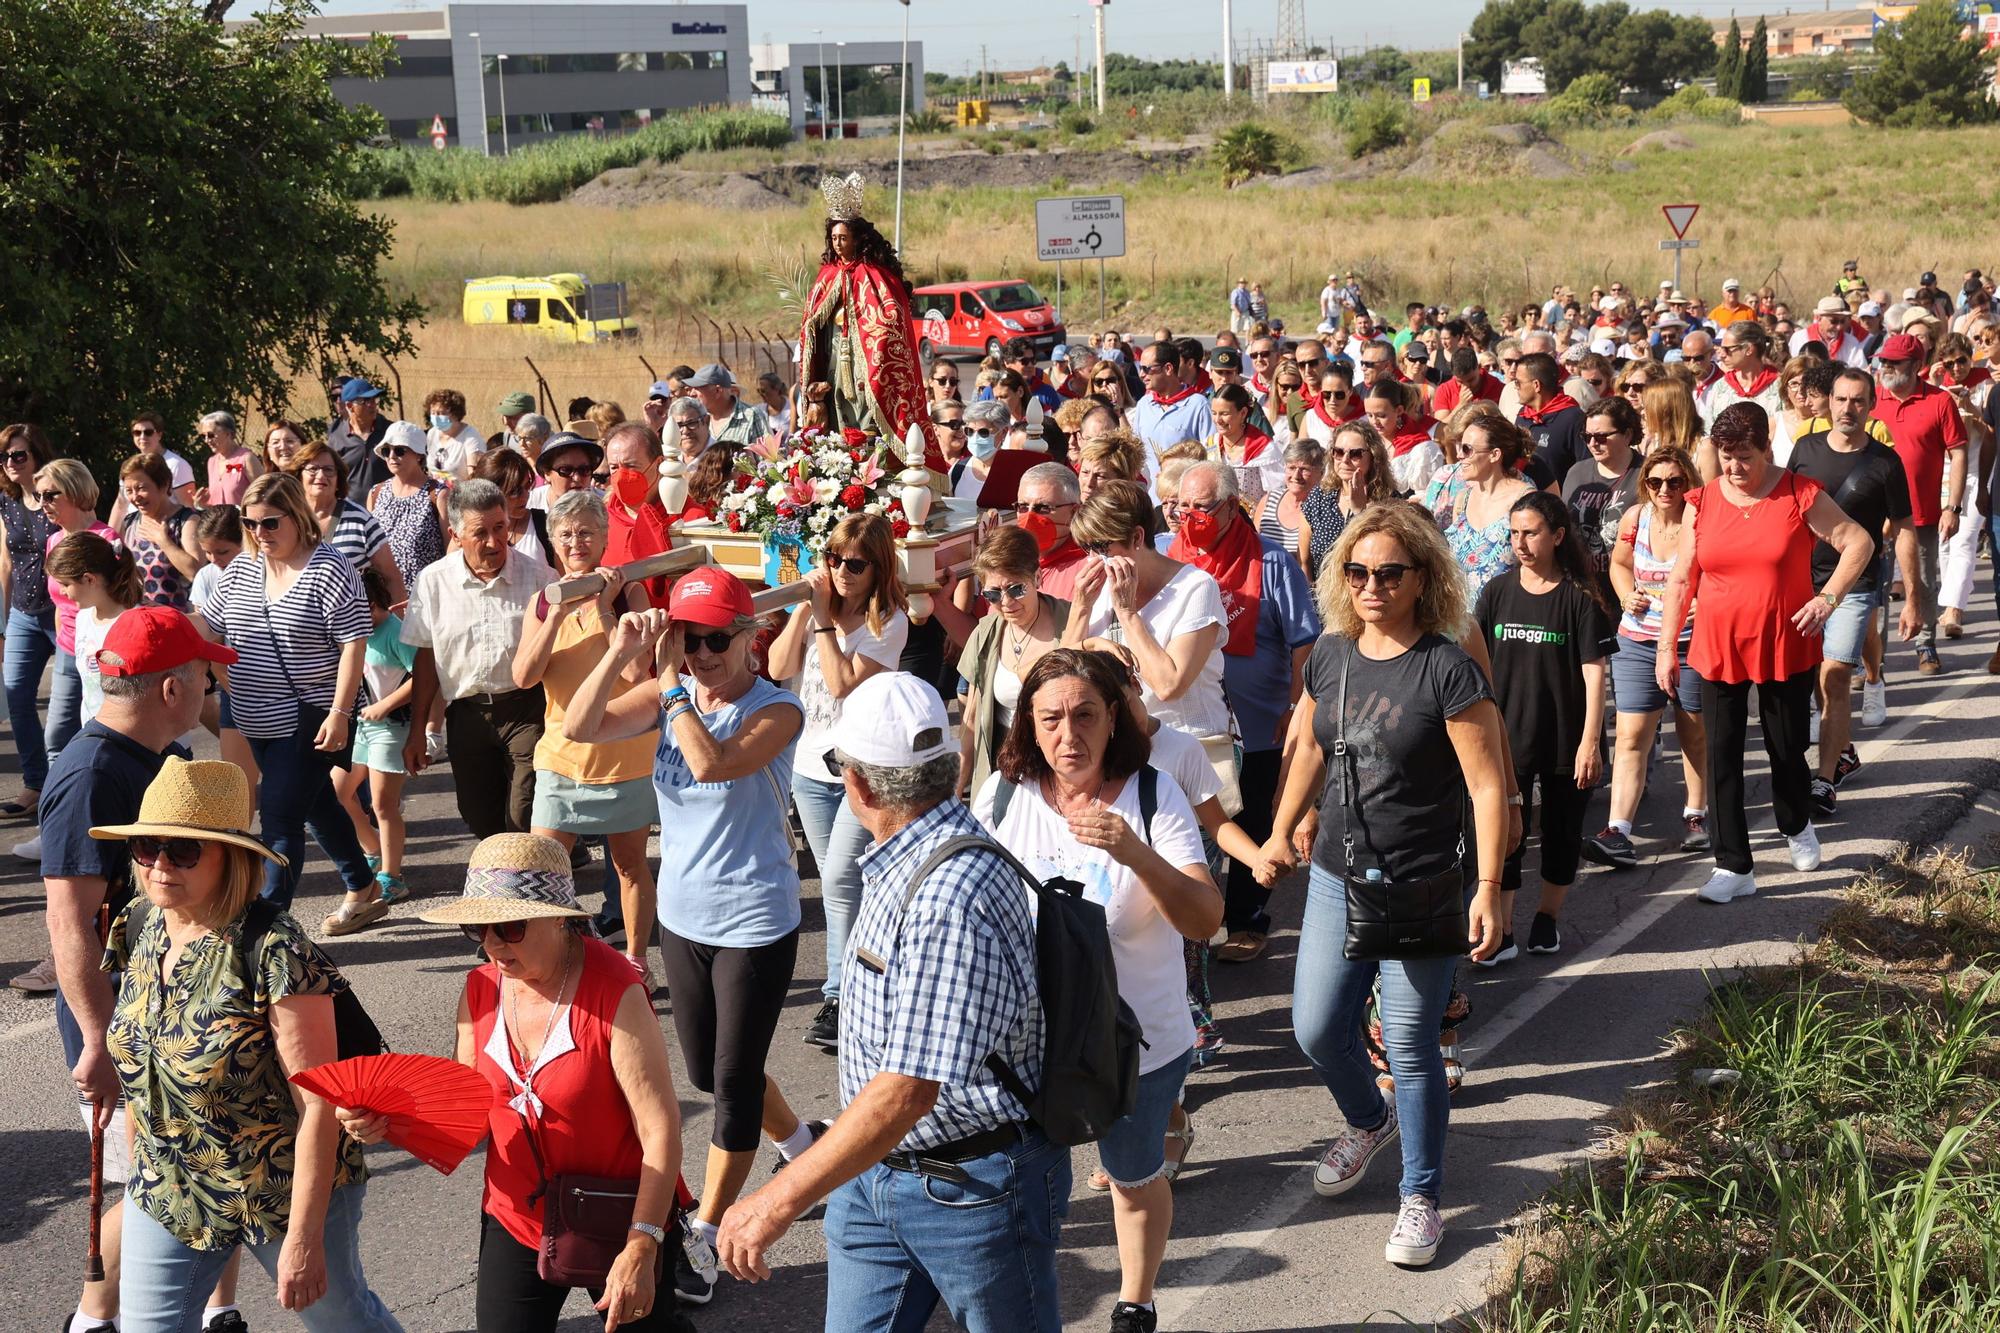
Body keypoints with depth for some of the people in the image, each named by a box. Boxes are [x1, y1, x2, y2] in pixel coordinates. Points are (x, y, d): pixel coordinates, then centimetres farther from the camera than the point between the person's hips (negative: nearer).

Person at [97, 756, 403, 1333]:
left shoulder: (274, 954, -26)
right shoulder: (139, 927, -5)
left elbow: (319, 1103, -24)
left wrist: (304, 1236, -23)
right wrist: (140, 1165, 15)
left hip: (286, 1192, -5)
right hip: (167, 1190, 5)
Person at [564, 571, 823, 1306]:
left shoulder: (776, 710, -18)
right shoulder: (667, 694, -3)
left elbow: (712, 762, -36)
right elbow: (580, 728, -17)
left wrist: (673, 686, -27)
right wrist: (621, 656, -27)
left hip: (754, 922, -7)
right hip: (683, 915, 7)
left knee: (734, 1080, 3)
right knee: (709, 1072, 21)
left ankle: (704, 1237, 14)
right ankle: (801, 1145, 47)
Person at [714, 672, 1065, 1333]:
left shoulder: (953, 899, -30)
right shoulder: (902, 863, 2)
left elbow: (910, 1089, -34)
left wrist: (779, 1202, -32)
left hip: (974, 1186, -9)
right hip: (876, 1166, 9)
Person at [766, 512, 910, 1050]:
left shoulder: (889, 620, -11)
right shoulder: (817, 606, 3)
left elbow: (844, 681, -20)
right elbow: (779, 668, -4)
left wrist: (824, 620, -16)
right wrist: (805, 609, -11)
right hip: (811, 764, 5)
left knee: (841, 879, -13)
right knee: (837, 885, 13)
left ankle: (840, 995, -3)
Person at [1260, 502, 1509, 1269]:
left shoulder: (1447, 670, -15)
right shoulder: (1330, 656, 2)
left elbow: (1487, 786, -15)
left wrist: (1487, 889, -19)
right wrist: (1281, 834, 17)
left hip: (1422, 889, -6)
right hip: (1336, 877, 6)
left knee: (1409, 1045, 0)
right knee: (1316, 1030, 11)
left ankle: (1422, 1196, 17)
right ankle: (1369, 1121, 42)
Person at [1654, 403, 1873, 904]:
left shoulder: (1799, 495, -6)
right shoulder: (1704, 502, 0)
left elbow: (1858, 542, -1)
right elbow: (1681, 580, 5)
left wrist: (1829, 597, -15)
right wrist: (1666, 647, 3)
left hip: (1786, 648, -2)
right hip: (1718, 650, 2)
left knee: (1786, 749, 10)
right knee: (1722, 755, 0)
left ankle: (1797, 826, 42)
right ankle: (1733, 867, 7)